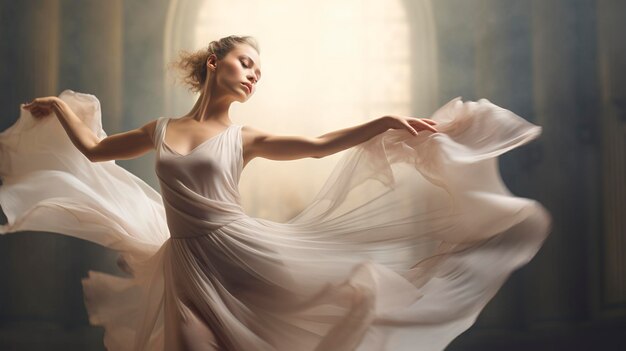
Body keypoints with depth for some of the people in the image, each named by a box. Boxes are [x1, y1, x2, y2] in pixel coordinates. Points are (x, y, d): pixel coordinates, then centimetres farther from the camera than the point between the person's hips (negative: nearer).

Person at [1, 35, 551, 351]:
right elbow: (93, 149, 22)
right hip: (189, 266, 1)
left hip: (243, 251, 0)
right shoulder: (161, 130, 9)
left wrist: (384, 123, -13)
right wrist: (60, 107, 23)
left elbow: (317, 145, -5)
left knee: (353, 290, -12)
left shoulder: (246, 138, 5)